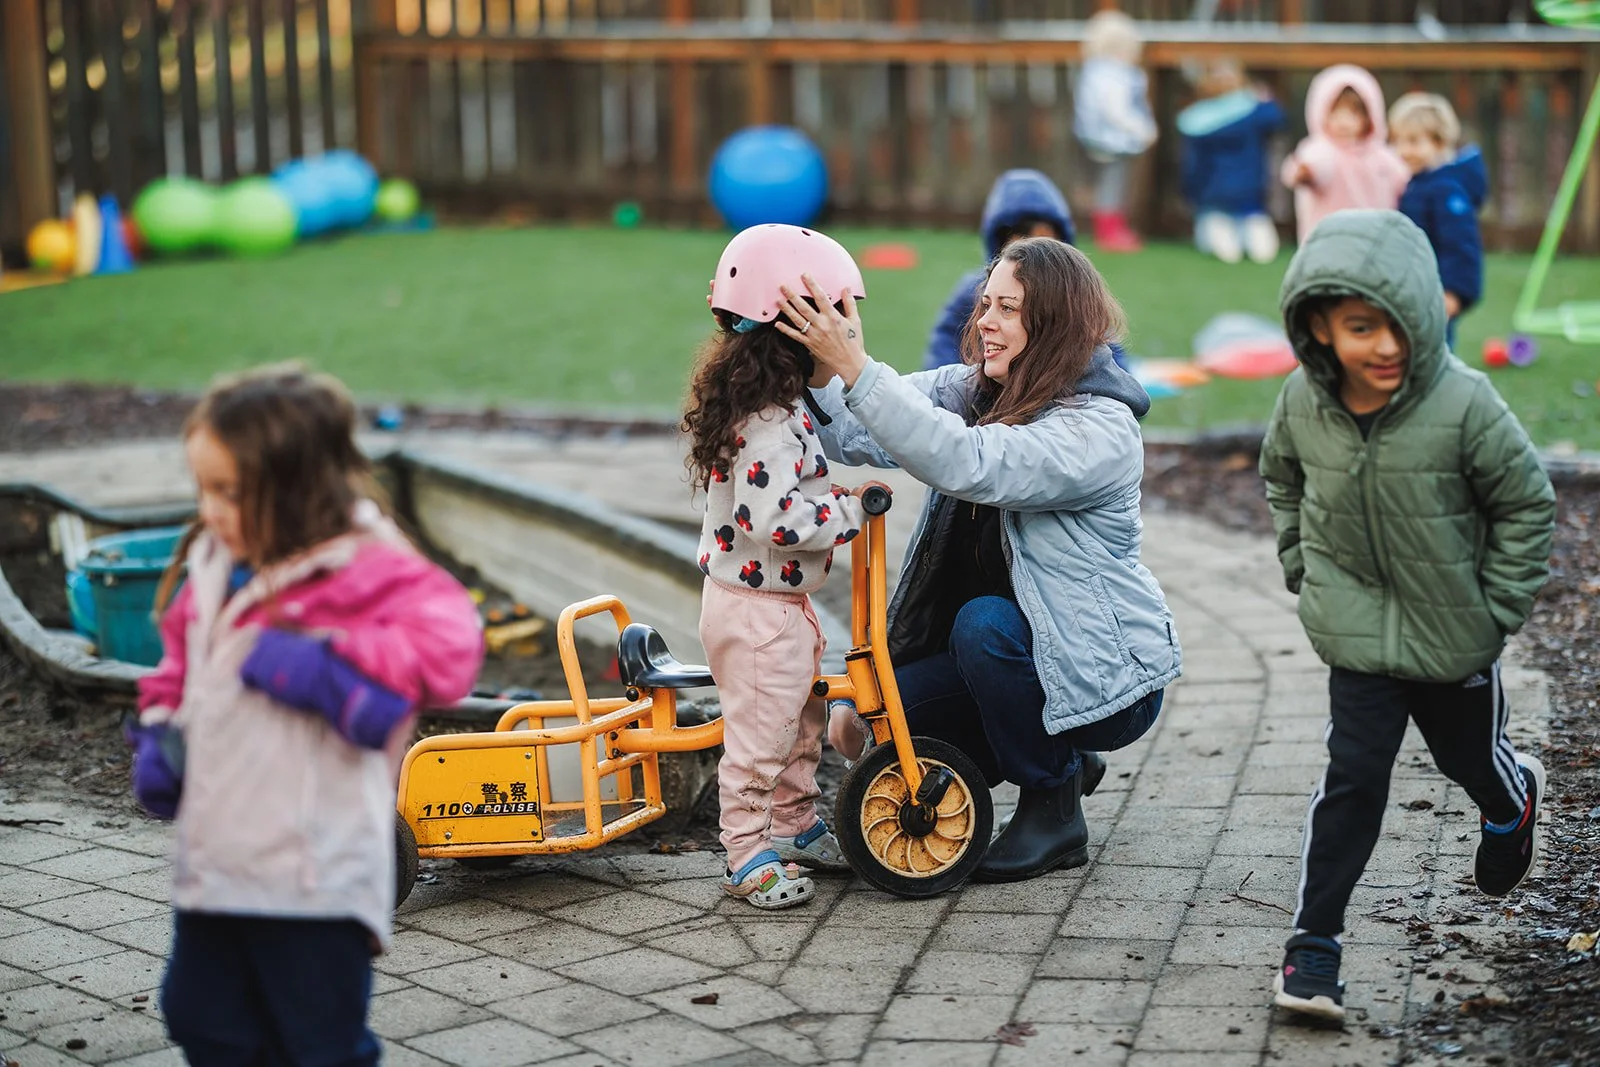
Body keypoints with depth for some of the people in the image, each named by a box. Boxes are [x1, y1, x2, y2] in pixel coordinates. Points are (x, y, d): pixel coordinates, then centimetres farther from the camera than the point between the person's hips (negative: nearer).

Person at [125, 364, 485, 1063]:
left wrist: (323, 663, -28)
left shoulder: (364, 573, -15)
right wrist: (158, 735, 6)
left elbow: (447, 650, -27)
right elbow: (181, 660, 24)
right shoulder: (215, 570, 8)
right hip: (214, 865, 8)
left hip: (314, 877, -8)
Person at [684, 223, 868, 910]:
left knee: (801, 722, 22)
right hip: (758, 613, -11)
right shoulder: (770, 427, -26)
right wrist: (850, 512, -23)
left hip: (781, 605, 11)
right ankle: (748, 856, 9)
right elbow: (776, 521, -32)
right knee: (760, 735, 0)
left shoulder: (777, 407, 7)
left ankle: (795, 826, 35)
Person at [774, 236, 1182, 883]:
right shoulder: (969, 389, 1)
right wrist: (810, 361, -29)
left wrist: (855, 368, -44)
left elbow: (968, 464, -39)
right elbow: (855, 436, -11)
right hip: (1025, 656, 7)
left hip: (1108, 675, -7)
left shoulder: (1100, 428, -23)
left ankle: (1054, 809, -9)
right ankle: (1062, 757, 16)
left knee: (985, 623, -33)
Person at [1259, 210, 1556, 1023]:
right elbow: (1282, 480, 11)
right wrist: (1304, 569, 6)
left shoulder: (1463, 404, -24)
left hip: (1455, 632, -1)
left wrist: (1499, 607, -8)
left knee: (1471, 756, 21)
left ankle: (1512, 805, 58)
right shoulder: (1304, 401, -12)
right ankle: (1314, 942, 0)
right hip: (1358, 626, 1)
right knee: (1353, 775, -7)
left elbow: (1528, 503, -10)